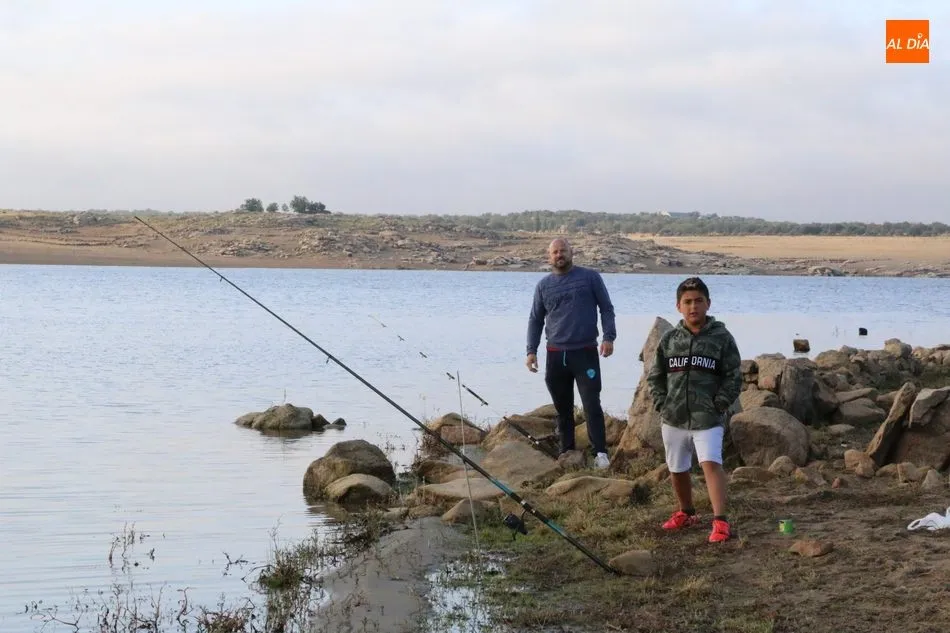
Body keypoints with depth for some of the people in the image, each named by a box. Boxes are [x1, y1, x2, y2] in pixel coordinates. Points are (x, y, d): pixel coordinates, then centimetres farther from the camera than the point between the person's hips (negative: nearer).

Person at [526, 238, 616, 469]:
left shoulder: (590, 277, 2)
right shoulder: (543, 285, 10)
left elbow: (607, 309, 4)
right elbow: (535, 320, 15)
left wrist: (609, 337, -9)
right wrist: (531, 350, 5)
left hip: (586, 353, -3)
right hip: (556, 355, 3)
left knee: (591, 404, -10)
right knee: (562, 407, 8)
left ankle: (600, 452, -7)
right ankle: (567, 451, 17)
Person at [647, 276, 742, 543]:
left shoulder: (722, 338, -4)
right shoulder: (669, 340, 5)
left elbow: (734, 378, -3)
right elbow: (655, 376, 12)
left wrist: (718, 405, -10)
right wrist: (662, 404, 1)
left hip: (708, 419, -4)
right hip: (673, 419, 4)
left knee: (711, 463, -21)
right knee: (677, 470, 16)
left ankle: (720, 521, -22)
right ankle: (686, 513, 38)